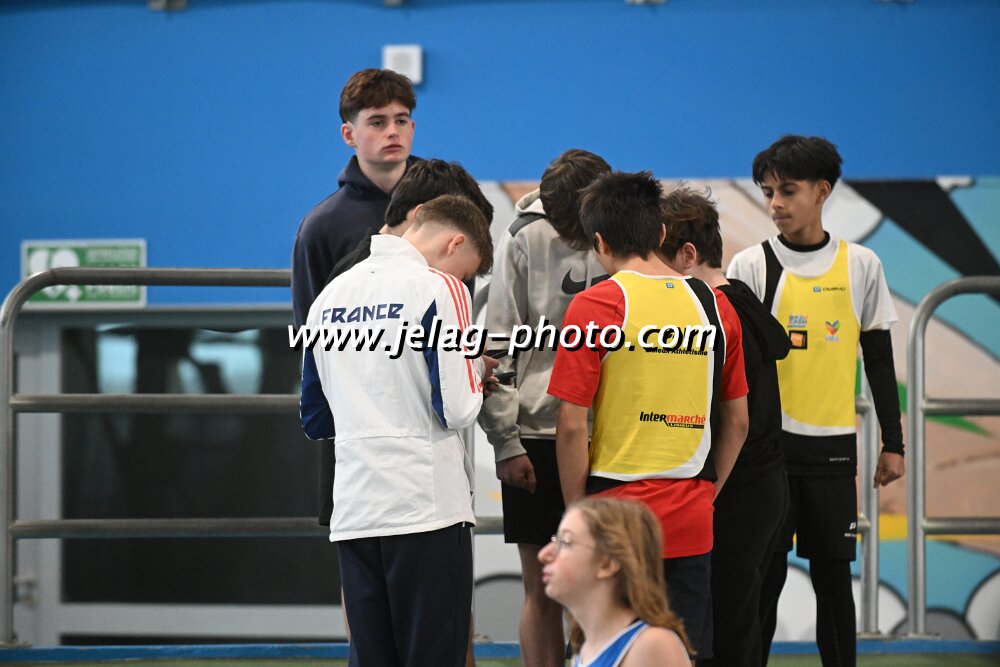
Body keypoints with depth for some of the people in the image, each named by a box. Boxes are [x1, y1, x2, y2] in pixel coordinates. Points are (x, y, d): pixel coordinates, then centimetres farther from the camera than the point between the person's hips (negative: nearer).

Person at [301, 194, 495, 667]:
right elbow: (457, 410, -11)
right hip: (427, 505, -6)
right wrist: (476, 369, 8)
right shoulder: (439, 289, -7)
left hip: (352, 513, 6)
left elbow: (314, 419, 20)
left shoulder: (331, 295, 14)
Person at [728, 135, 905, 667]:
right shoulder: (750, 265, -1)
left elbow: (879, 360, 9)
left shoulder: (860, 266, 5)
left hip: (833, 444, 1)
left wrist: (892, 443, 7)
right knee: (765, 573, 0)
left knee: (833, 574, 5)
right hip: (766, 442, -1)